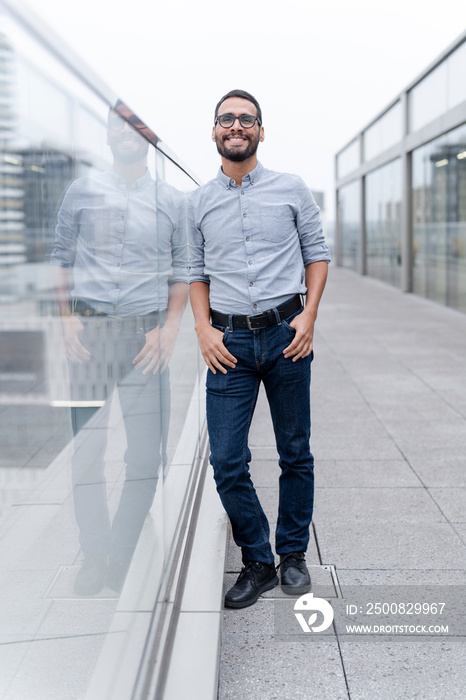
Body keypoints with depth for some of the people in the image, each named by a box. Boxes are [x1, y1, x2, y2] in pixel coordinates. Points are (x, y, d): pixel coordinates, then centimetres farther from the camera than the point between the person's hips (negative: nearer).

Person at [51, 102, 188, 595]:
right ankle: (94, 558, 13)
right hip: (89, 331, 0)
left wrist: (169, 328, -4)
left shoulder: (172, 202, 12)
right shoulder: (82, 191, 12)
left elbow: (182, 271, 9)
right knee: (86, 448, 0)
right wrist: (66, 318, -2)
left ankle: (123, 560, 12)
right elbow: (61, 258, 11)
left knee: (147, 453, -2)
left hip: (144, 333, 0)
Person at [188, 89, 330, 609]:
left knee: (296, 454, 9)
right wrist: (203, 328, -1)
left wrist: (309, 315, -5)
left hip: (285, 334, -1)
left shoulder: (291, 189, 4)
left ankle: (293, 554, 27)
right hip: (229, 342, 1)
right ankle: (257, 562, 16)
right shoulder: (199, 202, 9)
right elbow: (197, 272, 13)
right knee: (227, 462, -2)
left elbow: (317, 252, 8)